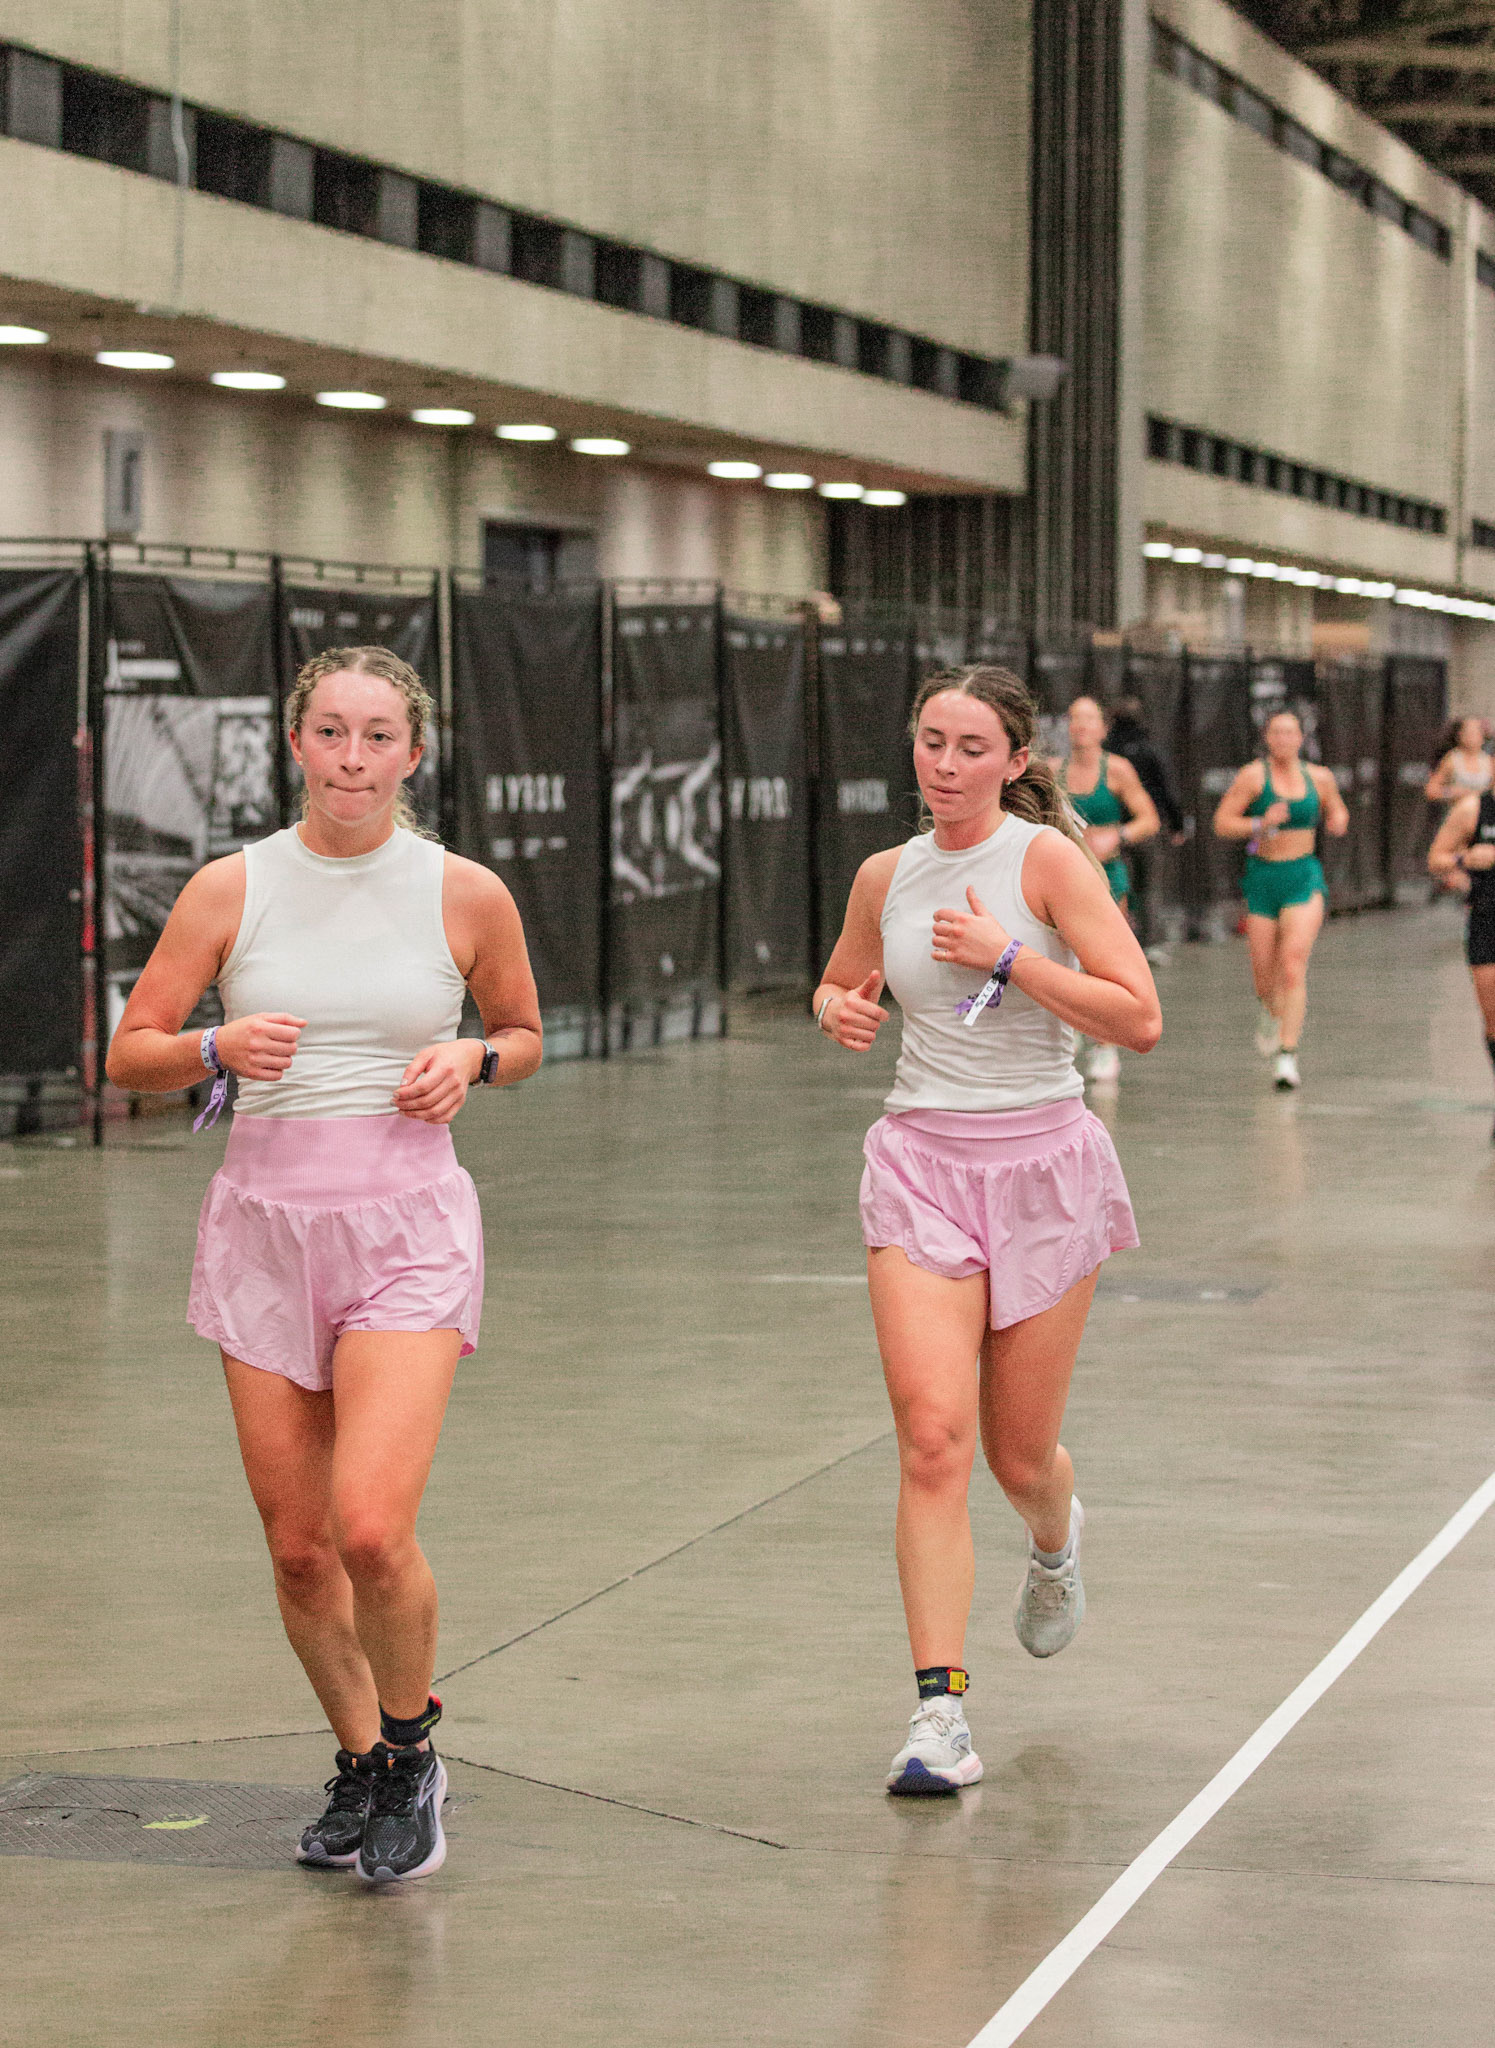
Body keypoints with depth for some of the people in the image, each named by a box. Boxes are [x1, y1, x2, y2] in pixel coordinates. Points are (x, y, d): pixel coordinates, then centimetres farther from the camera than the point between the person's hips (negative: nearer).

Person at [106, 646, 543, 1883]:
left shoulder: (466, 895, -1)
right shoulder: (232, 888, 1)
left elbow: (523, 1034, 15)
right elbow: (131, 1053, 5)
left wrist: (473, 1060, -6)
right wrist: (218, 1049, -15)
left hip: (409, 1230, -2)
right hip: (267, 1223, 2)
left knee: (370, 1528, -17)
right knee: (296, 1546, 5)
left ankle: (412, 1748, 10)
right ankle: (361, 1767, 28)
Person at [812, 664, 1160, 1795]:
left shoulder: (1048, 859, -7)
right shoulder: (887, 875, 6)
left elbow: (1138, 1019, -13)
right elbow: (843, 982, 25)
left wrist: (1006, 957, -19)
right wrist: (840, 1011, 2)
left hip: (1043, 1162, -2)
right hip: (922, 1160, 2)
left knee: (1019, 1456, 8)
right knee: (932, 1436, -14)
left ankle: (1055, 1536, 47)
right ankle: (941, 1711, -13)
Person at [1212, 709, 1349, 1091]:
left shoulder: (1319, 778, 5)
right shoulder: (1253, 776, -4)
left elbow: (1336, 811, 24)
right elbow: (1221, 823, -6)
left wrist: (1338, 822, 1)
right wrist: (1260, 823, -21)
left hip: (1304, 877, 0)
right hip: (1262, 876, 0)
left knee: (1293, 966, -15)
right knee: (1264, 972, 7)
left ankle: (1287, 1055, -19)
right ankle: (1270, 1013, 45)